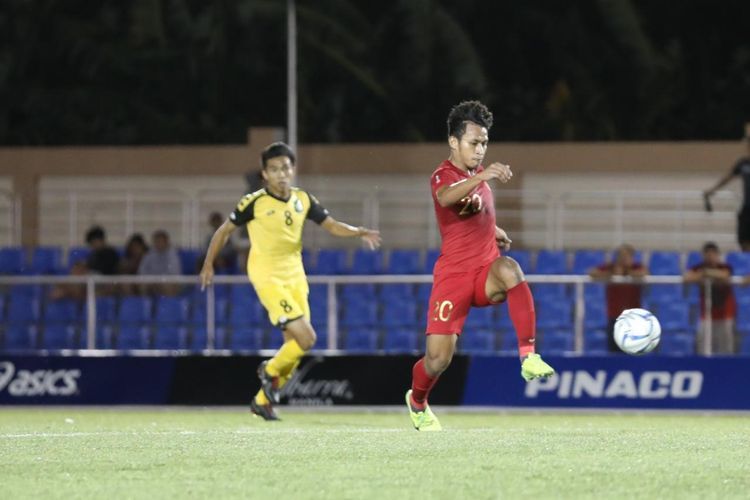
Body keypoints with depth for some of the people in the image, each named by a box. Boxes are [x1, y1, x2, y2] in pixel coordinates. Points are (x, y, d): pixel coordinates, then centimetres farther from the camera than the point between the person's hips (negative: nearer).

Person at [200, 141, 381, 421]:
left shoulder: (303, 200, 3)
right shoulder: (254, 203, -11)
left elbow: (331, 225, 5)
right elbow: (225, 230, 0)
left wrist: (360, 233, -12)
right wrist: (208, 265, 3)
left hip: (295, 277, 6)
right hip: (268, 278, -6)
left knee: (295, 347, 7)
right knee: (305, 337, -18)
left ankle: (263, 400, 24)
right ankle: (270, 371, 10)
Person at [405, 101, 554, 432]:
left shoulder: (478, 176, 15)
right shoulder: (444, 176, -8)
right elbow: (446, 197, -35)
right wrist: (482, 177, -50)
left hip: (486, 274, 4)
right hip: (453, 275, -4)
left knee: (509, 269, -34)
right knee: (438, 359, -6)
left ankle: (528, 356, -37)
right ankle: (417, 402, 29)